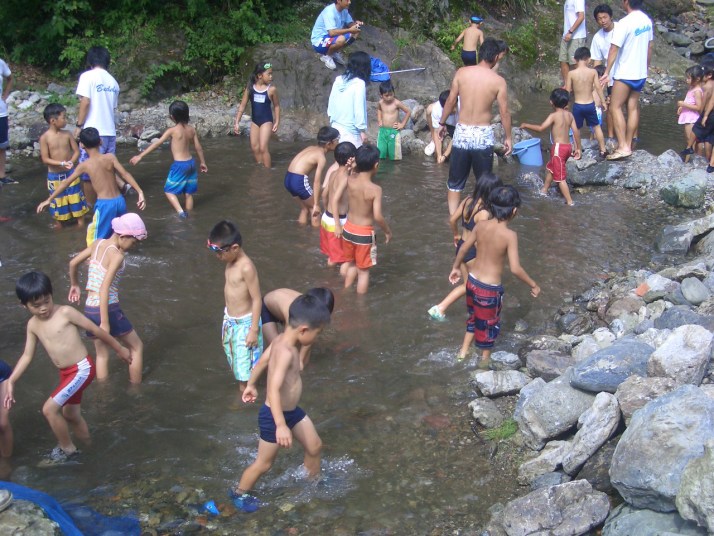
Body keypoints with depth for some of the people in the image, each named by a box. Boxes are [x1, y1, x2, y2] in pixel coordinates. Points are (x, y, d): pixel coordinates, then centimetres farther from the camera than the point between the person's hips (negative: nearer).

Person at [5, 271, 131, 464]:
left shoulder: (65, 312, -16)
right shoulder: (33, 325, 3)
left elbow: (96, 330, -9)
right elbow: (27, 355, 8)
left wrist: (119, 349, -2)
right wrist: (10, 381, -1)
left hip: (82, 369, -8)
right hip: (66, 373, 8)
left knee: (49, 409, -14)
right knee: (70, 414, 22)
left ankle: (67, 449, 6)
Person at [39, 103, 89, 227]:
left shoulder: (67, 134, -3)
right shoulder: (45, 138, -13)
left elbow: (76, 151, 0)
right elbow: (45, 159, -15)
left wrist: (71, 162, -19)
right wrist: (62, 163, -26)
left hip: (70, 174, 3)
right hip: (55, 176, -3)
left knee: (77, 199, 9)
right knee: (57, 202, 10)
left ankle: (81, 225, 22)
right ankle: (58, 227, 25)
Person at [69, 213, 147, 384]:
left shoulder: (98, 244, 5)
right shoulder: (117, 255, -16)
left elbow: (73, 263, 15)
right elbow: (104, 289, -23)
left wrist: (74, 285, 33)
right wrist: (105, 323, -22)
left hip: (89, 309, 7)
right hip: (108, 309, -7)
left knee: (102, 354, 21)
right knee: (137, 347, 14)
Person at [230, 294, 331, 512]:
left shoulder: (281, 339, -5)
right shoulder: (286, 352, -33)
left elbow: (262, 361, 11)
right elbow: (274, 389, -40)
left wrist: (251, 385, 28)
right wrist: (281, 425, -45)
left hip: (292, 411, 9)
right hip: (274, 416, -9)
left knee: (314, 446, 20)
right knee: (264, 463, 11)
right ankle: (239, 493, 34)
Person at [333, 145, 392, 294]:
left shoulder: (349, 181, -10)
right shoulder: (375, 189, -22)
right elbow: (377, 216, -23)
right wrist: (387, 231, -9)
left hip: (348, 229, 5)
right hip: (365, 234, -5)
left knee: (351, 263, 27)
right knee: (363, 270, 11)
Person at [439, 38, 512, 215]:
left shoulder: (461, 73, -3)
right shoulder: (498, 81, -8)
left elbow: (450, 101, 3)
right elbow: (504, 112, -4)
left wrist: (442, 123, 17)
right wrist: (508, 137, 8)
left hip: (461, 132, 2)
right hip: (483, 135, -2)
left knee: (455, 182, 13)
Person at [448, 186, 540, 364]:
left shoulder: (481, 225, -9)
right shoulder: (510, 235, -24)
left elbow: (463, 249, 2)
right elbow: (515, 268, -27)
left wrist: (456, 267, 20)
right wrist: (533, 285, -12)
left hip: (472, 280, 5)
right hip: (489, 288, -5)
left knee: (474, 316, 30)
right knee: (488, 323, 20)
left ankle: (464, 351, 44)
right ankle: (485, 359, 39)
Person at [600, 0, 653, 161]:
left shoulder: (624, 23, -20)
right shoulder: (647, 20, 5)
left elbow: (614, 49, -19)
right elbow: (649, 47, 15)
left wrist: (607, 72, -13)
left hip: (625, 73, -8)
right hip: (640, 73, 8)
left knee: (615, 107, -3)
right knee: (633, 107, 10)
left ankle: (623, 147, -10)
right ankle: (628, 145, 15)